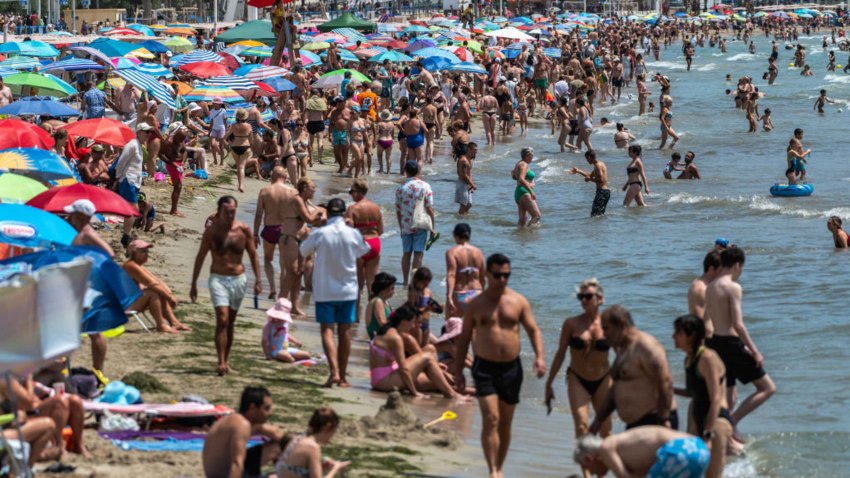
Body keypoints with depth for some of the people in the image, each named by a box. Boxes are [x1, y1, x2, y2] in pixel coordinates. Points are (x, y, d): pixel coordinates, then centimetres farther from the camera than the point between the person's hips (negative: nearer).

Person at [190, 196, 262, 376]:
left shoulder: (244, 230, 0)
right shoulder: (212, 231, -5)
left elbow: (253, 255, 7)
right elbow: (200, 257, 1)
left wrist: (258, 280, 0)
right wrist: (194, 284, 0)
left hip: (238, 279, 3)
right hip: (218, 278, -3)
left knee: (231, 322, 12)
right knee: (222, 319, -16)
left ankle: (226, 360, 22)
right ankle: (221, 363, -18)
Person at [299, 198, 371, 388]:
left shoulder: (319, 234, -12)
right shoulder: (353, 234, -6)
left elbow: (303, 251, 4)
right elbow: (363, 251, 13)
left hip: (325, 290, -2)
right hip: (348, 289, 2)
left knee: (327, 330, -1)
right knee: (345, 332, 9)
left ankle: (334, 371, -20)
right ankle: (342, 377, 15)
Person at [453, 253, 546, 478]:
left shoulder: (519, 301, 4)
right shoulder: (476, 304, 1)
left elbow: (533, 330, 5)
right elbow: (464, 337, 8)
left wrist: (540, 356, -12)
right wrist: (458, 370, 6)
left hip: (511, 367, 2)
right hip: (485, 367, -2)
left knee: (505, 423, 10)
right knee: (490, 419, -15)